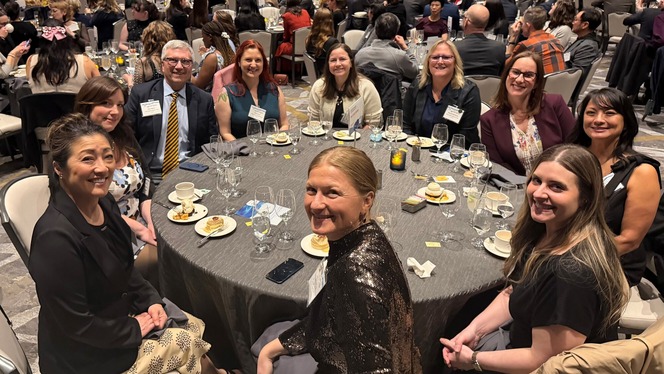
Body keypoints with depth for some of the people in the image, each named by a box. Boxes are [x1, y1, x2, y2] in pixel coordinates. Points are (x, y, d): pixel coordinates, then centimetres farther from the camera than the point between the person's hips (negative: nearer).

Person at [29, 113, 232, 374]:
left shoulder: (104, 203, -6)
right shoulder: (56, 237, -30)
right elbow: (76, 325, -24)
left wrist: (151, 300, -3)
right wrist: (136, 330, -14)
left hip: (123, 313, 7)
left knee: (199, 328, 6)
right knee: (195, 347, -2)